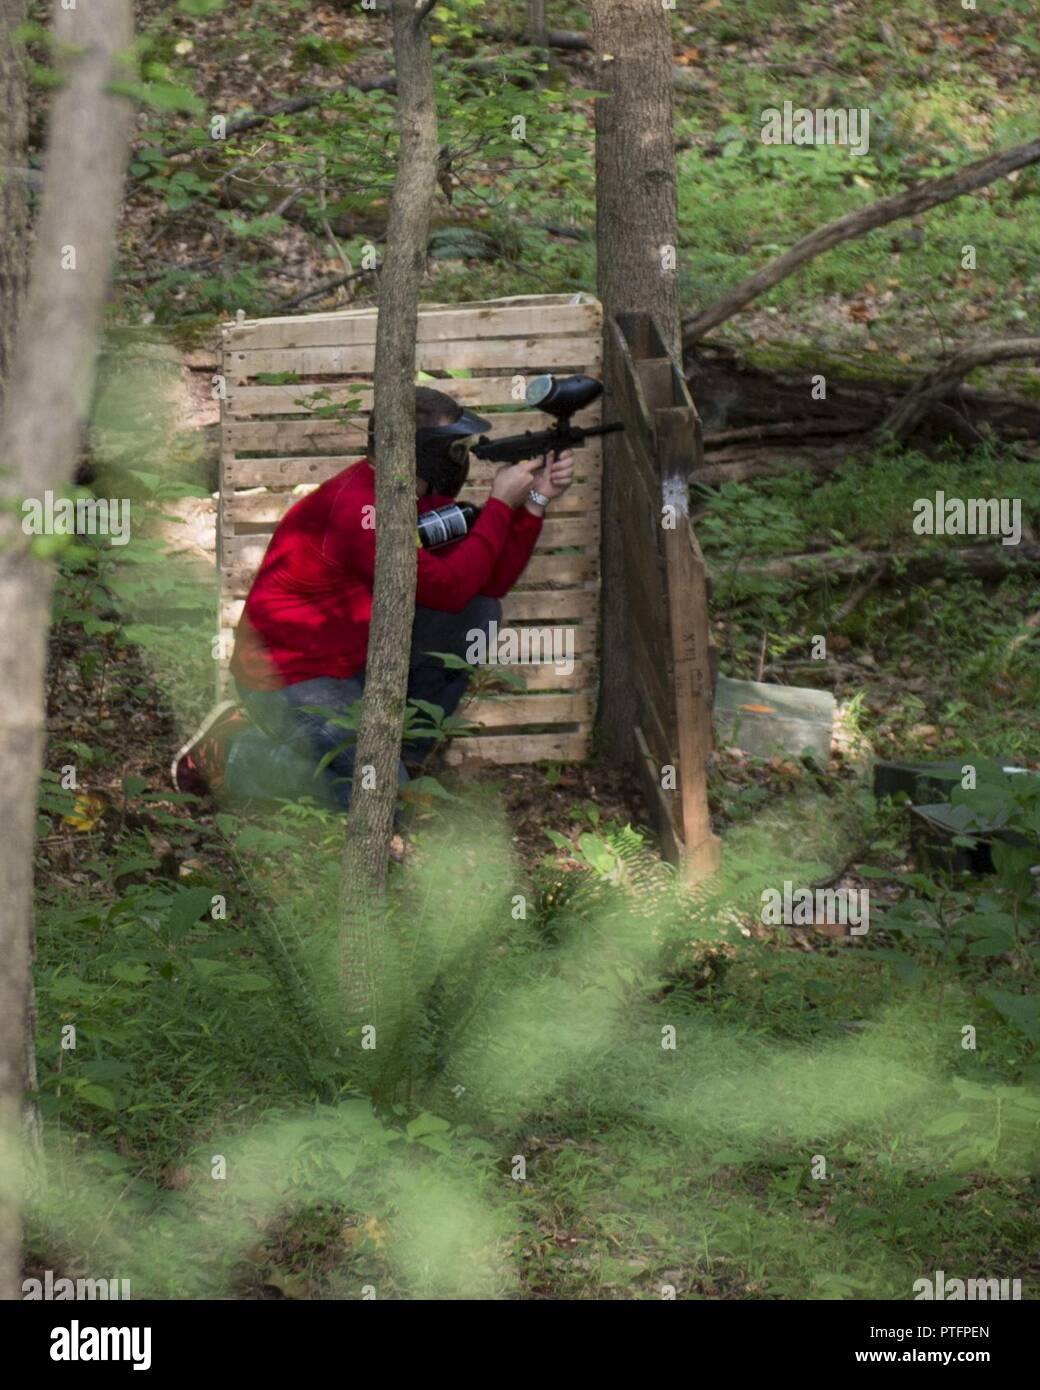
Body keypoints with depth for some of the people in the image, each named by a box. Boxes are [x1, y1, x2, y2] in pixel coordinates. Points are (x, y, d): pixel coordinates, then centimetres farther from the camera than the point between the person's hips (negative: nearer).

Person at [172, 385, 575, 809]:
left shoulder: (422, 502, 4)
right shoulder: (355, 504, -27)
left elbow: (490, 583, 4)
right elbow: (448, 588, -29)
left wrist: (533, 502, -5)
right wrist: (500, 504, -22)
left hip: (356, 662, 10)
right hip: (290, 678, -10)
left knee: (481, 614, 0)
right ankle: (231, 750, -1)